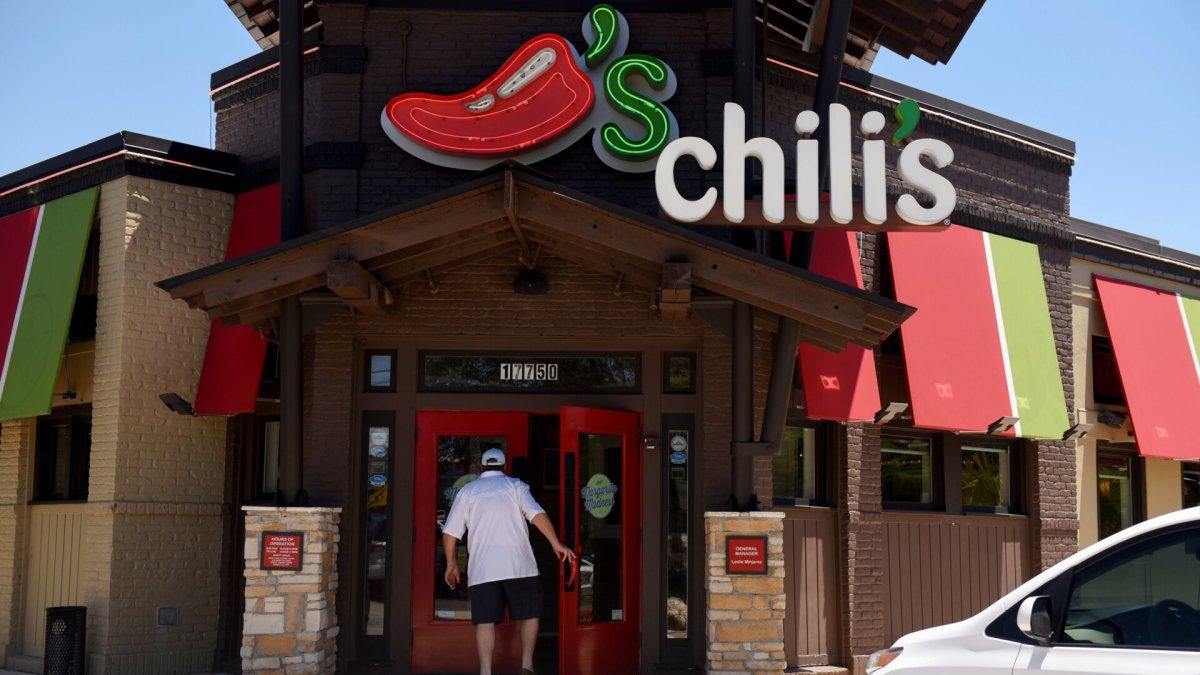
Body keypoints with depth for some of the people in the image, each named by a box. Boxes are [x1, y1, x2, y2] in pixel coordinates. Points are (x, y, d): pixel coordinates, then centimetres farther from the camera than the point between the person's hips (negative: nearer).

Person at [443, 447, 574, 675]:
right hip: (519, 565, -1)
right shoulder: (515, 485, 8)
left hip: (481, 569, 1)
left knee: (485, 621, 0)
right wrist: (556, 543, -3)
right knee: (529, 614, 11)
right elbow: (538, 515, -7)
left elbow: (449, 533, 9)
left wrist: (451, 565, 19)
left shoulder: (467, 491, 12)